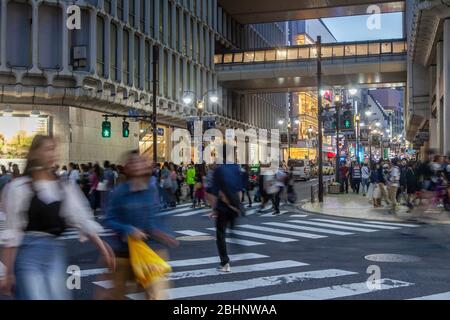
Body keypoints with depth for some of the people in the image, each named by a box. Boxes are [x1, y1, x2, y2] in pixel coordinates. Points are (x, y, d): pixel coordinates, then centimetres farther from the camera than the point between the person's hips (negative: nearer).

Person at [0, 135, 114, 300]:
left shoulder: (65, 187, 9)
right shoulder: (19, 187, -4)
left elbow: (82, 220, 3)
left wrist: (103, 248, -7)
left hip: (56, 252, 4)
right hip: (27, 252, -4)